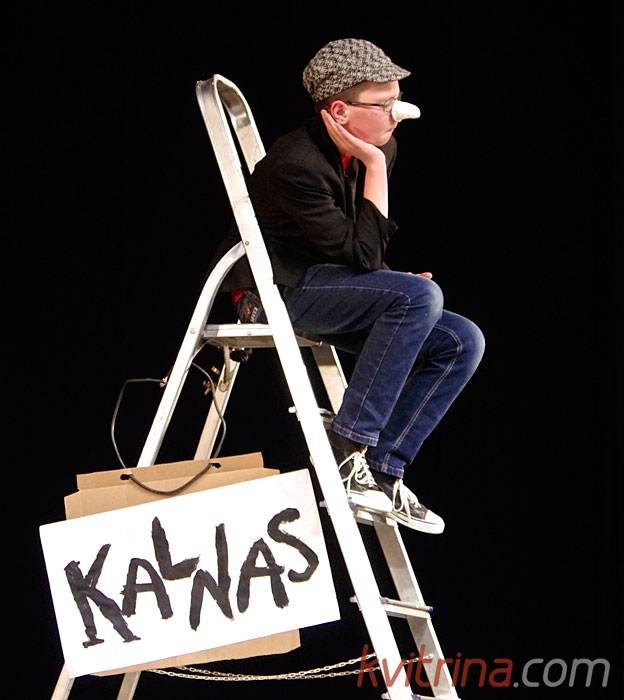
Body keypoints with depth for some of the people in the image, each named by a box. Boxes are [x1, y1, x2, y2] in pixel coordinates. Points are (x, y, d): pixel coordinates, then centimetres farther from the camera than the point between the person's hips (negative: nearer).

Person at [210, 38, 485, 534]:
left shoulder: (380, 149, 3)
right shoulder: (295, 164, -23)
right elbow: (361, 254, -25)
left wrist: (398, 286, 1)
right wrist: (375, 168, -23)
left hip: (332, 283, 9)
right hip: (275, 288, -9)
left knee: (462, 343, -7)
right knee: (421, 297, -29)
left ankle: (383, 472, -6)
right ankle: (346, 449, -25)